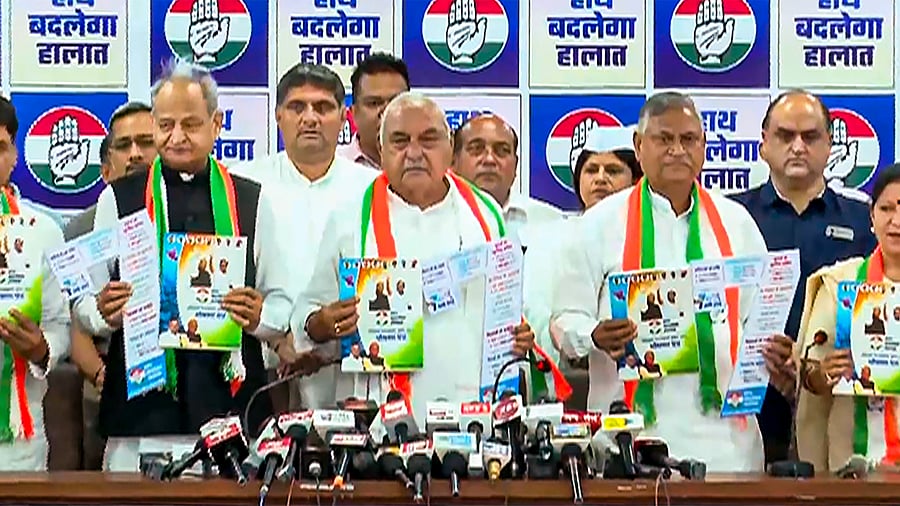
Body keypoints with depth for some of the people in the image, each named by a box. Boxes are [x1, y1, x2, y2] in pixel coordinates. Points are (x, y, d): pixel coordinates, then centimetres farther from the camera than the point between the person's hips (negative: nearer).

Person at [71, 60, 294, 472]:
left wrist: (258, 317, -10)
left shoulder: (253, 201, 12)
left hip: (230, 407, 0)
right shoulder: (119, 199, 11)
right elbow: (85, 305, 9)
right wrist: (103, 312, -12)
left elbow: (283, 303, 11)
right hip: (141, 407, 0)